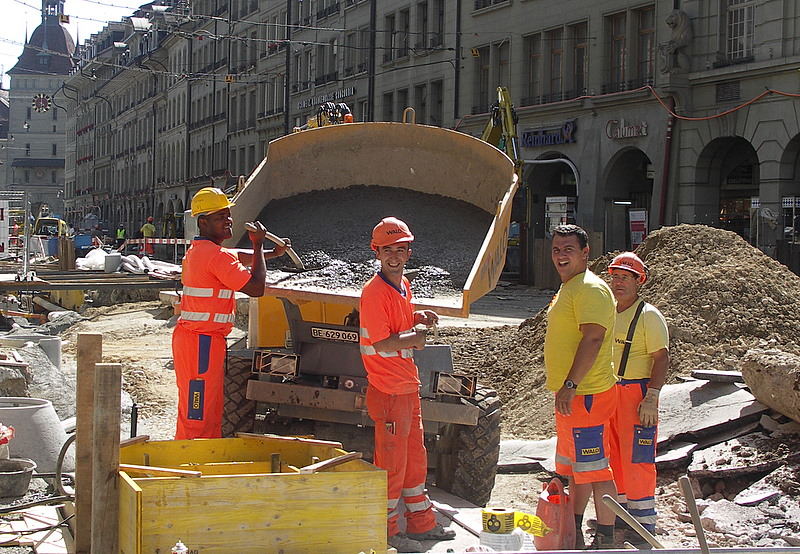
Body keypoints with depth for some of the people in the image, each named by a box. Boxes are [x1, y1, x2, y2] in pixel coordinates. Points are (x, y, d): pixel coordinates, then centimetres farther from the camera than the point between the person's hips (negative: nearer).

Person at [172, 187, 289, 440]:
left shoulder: (197, 251, 15)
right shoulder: (215, 255, -17)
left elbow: (238, 257, 33)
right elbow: (256, 287, -17)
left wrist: (271, 254, 30)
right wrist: (259, 245, -7)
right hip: (202, 341, -10)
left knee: (211, 413, 16)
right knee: (197, 415, -7)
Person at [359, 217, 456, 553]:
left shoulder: (403, 286, 11)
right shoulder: (374, 291, -17)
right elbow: (380, 341, -22)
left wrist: (419, 318, 9)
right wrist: (413, 340, -10)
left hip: (409, 386, 9)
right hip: (388, 390, -9)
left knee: (415, 459, 18)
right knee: (391, 463, 0)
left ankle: (421, 522, 31)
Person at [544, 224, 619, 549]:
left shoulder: (590, 288, -15)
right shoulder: (568, 288, 17)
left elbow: (593, 339, -25)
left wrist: (571, 385, -27)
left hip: (585, 396, -11)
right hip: (571, 395, 11)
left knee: (594, 468, -6)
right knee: (574, 468, 18)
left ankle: (606, 542, 1)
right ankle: (574, 533, 30)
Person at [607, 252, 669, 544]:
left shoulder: (648, 315, -8)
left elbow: (662, 358, -14)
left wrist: (651, 398, -22)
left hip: (636, 393, -8)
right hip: (607, 392, 8)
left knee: (636, 458, -6)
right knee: (613, 456, 12)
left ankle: (643, 523, 0)